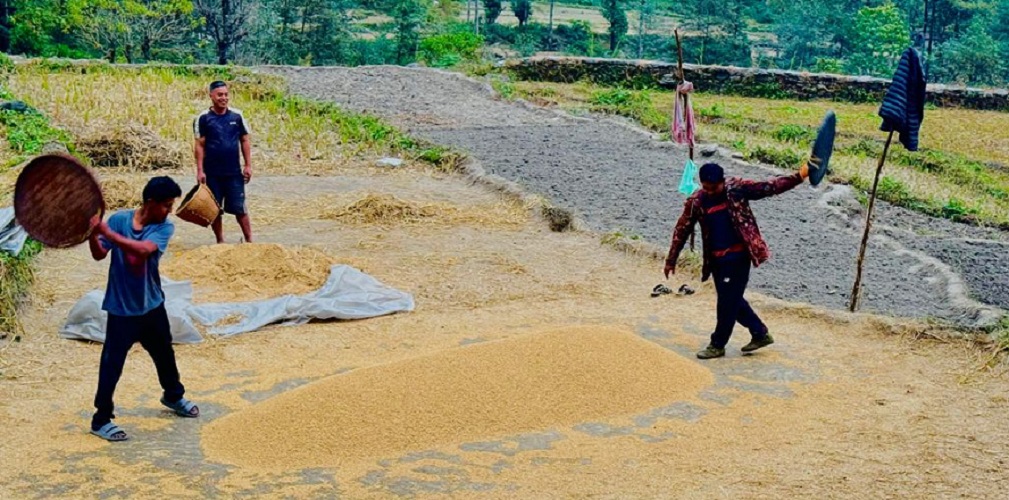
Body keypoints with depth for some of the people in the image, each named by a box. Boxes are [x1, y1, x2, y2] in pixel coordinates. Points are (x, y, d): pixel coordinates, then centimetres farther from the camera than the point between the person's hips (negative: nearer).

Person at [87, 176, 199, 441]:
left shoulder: (164, 227, -10)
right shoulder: (119, 219, -11)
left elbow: (143, 249, -29)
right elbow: (99, 254, -14)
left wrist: (108, 233, -36)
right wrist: (92, 233, -34)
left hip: (152, 305, 3)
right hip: (122, 308, -3)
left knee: (165, 354, 22)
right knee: (112, 365, 0)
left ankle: (173, 396, 47)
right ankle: (101, 420, 13)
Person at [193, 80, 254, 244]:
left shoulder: (237, 116, 2)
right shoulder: (203, 118, -3)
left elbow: (245, 141, 6)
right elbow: (199, 145, -2)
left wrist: (248, 166, 1)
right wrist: (200, 171, -6)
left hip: (234, 172, 0)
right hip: (212, 173, 0)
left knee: (239, 208, 0)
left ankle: (249, 241, 6)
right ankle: (220, 241, 20)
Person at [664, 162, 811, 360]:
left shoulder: (736, 188, -9)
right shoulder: (696, 201, -4)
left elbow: (768, 188, -7)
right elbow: (682, 230, 3)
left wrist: (798, 177, -15)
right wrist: (671, 260, 6)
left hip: (738, 256, -4)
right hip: (716, 259, 4)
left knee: (728, 301, 0)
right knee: (732, 299, 14)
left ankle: (718, 345, 13)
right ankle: (760, 333, 30)